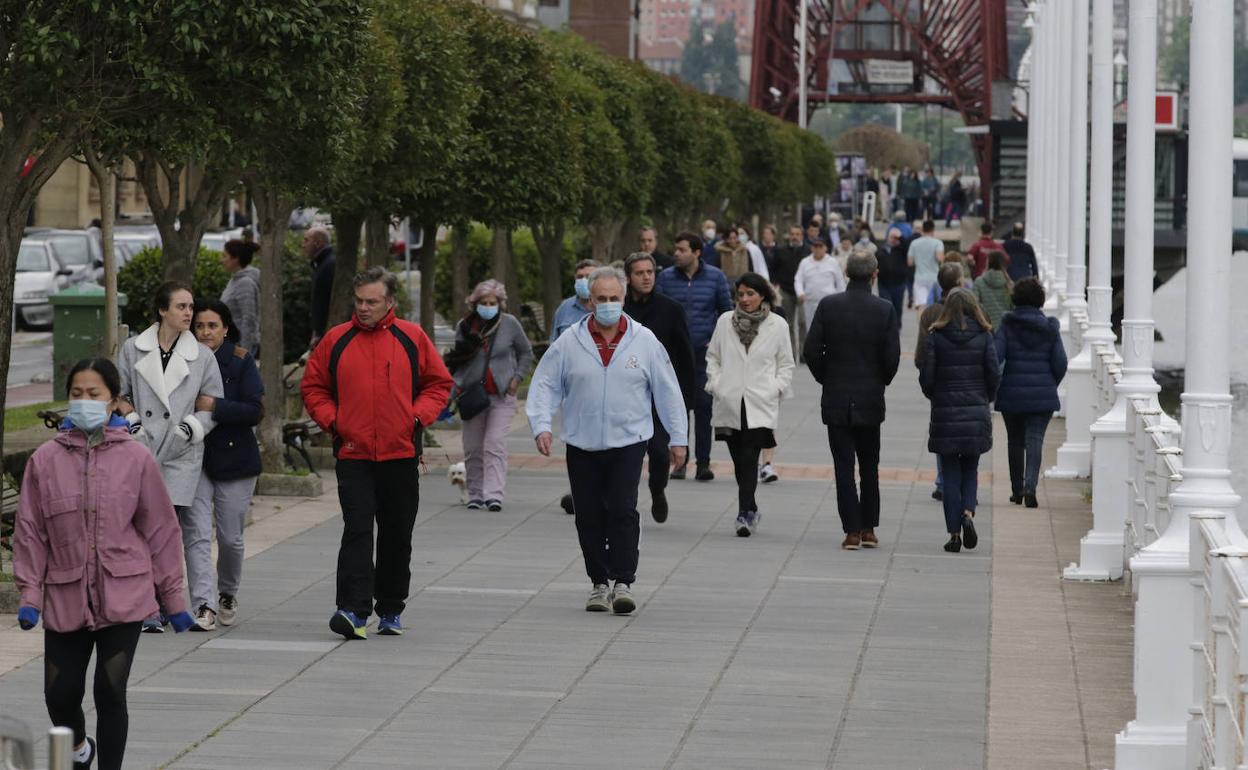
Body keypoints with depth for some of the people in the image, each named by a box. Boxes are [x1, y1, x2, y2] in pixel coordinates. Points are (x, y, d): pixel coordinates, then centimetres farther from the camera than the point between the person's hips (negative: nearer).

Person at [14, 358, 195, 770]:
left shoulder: (136, 459, -2)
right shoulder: (45, 460, 0)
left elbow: (161, 530, 3)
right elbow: (30, 531, 4)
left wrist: (173, 596, 5)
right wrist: (29, 594, -1)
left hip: (123, 596, -2)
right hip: (65, 598, 2)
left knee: (111, 693, -4)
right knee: (60, 694, 5)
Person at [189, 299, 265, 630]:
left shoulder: (241, 361, -4)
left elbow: (255, 410, -13)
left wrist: (214, 406, -23)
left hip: (235, 459, -1)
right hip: (194, 458, 1)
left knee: (230, 537, 8)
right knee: (197, 535, -10)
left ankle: (227, 593, 34)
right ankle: (203, 606, -12)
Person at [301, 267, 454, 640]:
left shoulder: (412, 338, 3)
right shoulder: (336, 340, 4)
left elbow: (439, 383, 10)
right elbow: (313, 386, 12)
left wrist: (418, 416, -4)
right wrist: (331, 420, -3)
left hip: (401, 455, 1)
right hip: (353, 455, -1)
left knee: (397, 537, 10)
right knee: (357, 531, -13)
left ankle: (391, 611, 22)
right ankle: (354, 610, -20)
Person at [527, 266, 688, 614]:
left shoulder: (644, 341, 2)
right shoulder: (569, 342, 2)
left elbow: (667, 390, 7)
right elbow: (545, 386, 4)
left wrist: (678, 438, 7)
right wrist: (541, 425, -10)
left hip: (628, 443, -1)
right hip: (582, 445, 2)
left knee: (622, 511, -13)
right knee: (589, 517, 4)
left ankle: (623, 583, -10)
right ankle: (600, 583, 16)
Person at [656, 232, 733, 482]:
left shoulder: (715, 277, 2)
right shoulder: (666, 277, 3)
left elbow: (726, 311, 10)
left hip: (704, 350, -1)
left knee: (703, 405, -5)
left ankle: (703, 461, -1)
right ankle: (680, 460, 10)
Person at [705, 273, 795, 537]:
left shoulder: (777, 325, 3)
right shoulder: (725, 321, 7)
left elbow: (786, 364, 10)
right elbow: (713, 356, 16)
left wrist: (776, 389, -2)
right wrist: (715, 384, 4)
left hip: (760, 405, -3)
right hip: (729, 403, 3)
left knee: (749, 459, -14)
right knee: (739, 460, 9)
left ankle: (745, 513, -16)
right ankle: (750, 510, 25)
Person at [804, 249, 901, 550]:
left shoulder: (828, 306, -7)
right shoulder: (885, 310, -7)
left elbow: (811, 350, -7)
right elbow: (892, 356, -8)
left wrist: (826, 379, 9)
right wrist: (881, 382, 11)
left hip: (836, 400, 0)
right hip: (870, 400, 0)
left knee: (844, 468, 2)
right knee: (869, 467, 13)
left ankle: (852, 531, -2)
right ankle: (868, 529, 13)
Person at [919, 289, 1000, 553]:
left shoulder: (936, 336, -5)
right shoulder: (983, 336, -2)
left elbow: (926, 375, -6)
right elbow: (994, 374, -4)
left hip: (945, 413, -1)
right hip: (976, 413, 1)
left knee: (951, 474, 5)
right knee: (970, 469, 15)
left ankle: (954, 533, 2)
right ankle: (968, 512, -9)